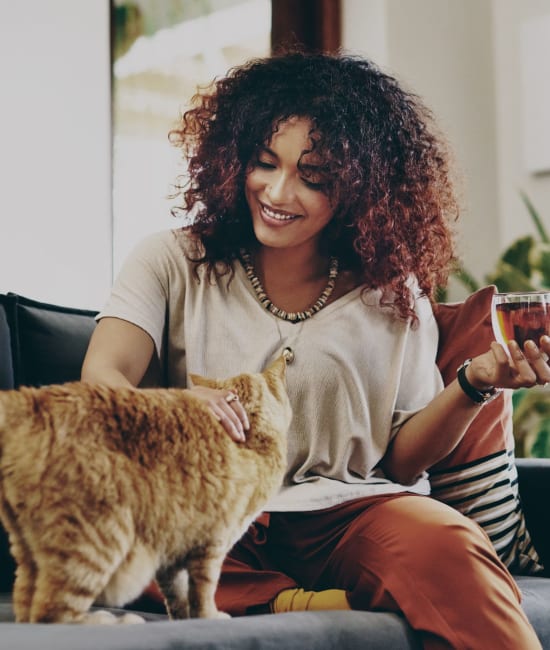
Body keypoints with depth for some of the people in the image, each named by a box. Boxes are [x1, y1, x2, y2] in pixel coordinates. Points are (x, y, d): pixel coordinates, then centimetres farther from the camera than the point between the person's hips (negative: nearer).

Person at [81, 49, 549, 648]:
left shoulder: (394, 295, 10)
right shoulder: (173, 263, 8)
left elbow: (401, 460, 11)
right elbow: (101, 376, -7)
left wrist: (474, 386, -8)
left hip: (346, 511, -1)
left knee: (445, 543, -36)